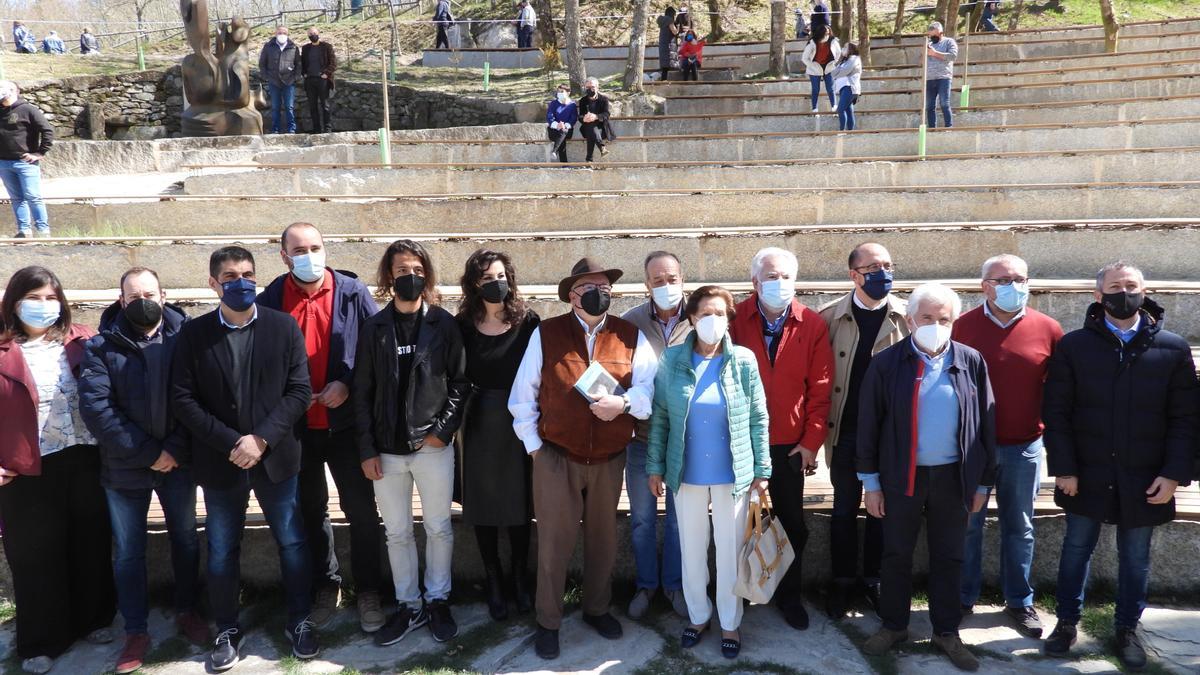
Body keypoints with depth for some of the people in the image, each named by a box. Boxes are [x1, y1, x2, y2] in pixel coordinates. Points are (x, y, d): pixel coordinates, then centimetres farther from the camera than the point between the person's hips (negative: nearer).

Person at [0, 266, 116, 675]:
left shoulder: (81, 342, 3)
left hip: (86, 461, 2)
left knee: (91, 545, 15)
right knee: (36, 556, 10)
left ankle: (93, 620, 34)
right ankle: (41, 641, 26)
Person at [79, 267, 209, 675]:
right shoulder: (103, 346, -5)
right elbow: (95, 407, -13)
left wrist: (176, 449, -16)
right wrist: (146, 452, -16)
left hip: (178, 461, 0)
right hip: (124, 467, 0)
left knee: (185, 539, 14)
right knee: (128, 552, 10)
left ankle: (187, 612, 33)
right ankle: (136, 632, 24)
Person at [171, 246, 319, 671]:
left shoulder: (284, 326, -2)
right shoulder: (193, 334, -1)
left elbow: (299, 391, -6)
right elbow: (183, 400, -5)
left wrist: (262, 438, -15)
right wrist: (230, 442, -15)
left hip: (276, 457, 0)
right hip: (220, 462, 1)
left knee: (292, 543, 9)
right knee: (222, 552, 11)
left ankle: (299, 620, 28)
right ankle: (227, 631, 29)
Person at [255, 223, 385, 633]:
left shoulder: (353, 293, -6)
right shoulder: (270, 300, -3)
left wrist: (348, 384, -14)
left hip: (346, 422, -1)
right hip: (296, 426, 2)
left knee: (361, 509, 5)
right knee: (309, 511, 15)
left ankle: (368, 592, 21)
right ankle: (325, 587, 33)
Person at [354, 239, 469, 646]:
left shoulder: (444, 324, -2)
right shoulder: (374, 328, 2)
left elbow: (460, 382, -1)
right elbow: (363, 392, 2)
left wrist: (444, 429, -11)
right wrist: (367, 450, -3)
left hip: (433, 445, -1)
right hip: (387, 449, 2)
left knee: (439, 528, 10)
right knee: (397, 533, 12)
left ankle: (438, 601, 28)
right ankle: (409, 606, 27)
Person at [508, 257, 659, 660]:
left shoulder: (631, 336, -1)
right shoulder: (546, 334, -6)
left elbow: (650, 388, -8)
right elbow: (522, 397, -2)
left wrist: (623, 403, -27)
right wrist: (534, 445, -2)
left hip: (610, 459, 2)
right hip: (556, 457, -2)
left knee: (603, 539, 17)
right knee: (554, 543, 6)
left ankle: (596, 609, 38)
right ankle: (548, 623, 23)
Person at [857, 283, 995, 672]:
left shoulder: (971, 362, -2)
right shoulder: (886, 363, -8)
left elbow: (986, 424, 4)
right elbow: (868, 425, -4)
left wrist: (983, 482, 4)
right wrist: (871, 482, -3)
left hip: (953, 477, 2)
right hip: (901, 477, -1)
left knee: (948, 558, 13)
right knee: (896, 556, 12)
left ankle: (946, 632, 29)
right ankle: (894, 626, 29)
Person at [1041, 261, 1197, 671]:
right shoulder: (1073, 345, -3)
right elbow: (1056, 412, -5)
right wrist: (1063, 468, -10)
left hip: (1144, 479, 1)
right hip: (1086, 476, 0)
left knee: (1135, 558, 13)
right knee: (1077, 549, 13)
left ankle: (1127, 630, 30)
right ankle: (1067, 622, 28)